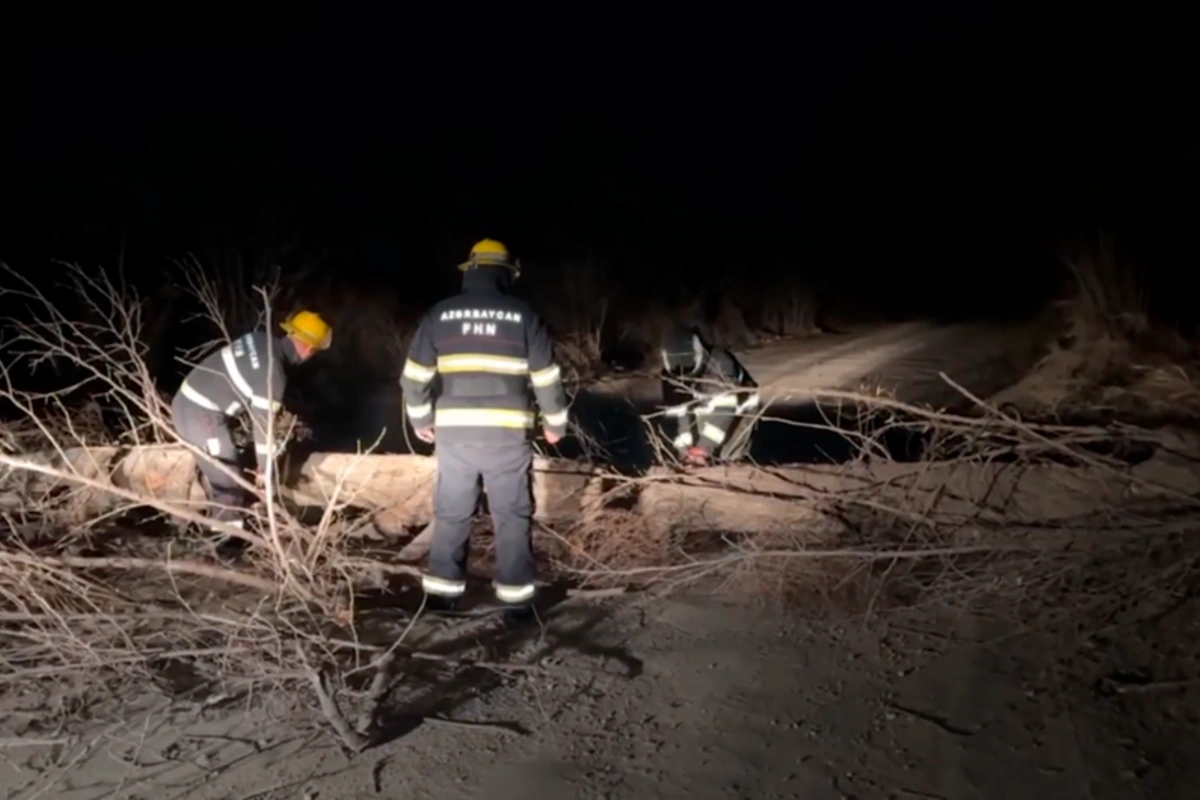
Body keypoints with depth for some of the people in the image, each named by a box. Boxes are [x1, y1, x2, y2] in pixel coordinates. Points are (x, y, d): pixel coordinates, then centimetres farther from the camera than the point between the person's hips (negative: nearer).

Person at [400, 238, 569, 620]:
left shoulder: (440, 314, 4)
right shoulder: (523, 315, 0)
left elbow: (415, 375, 7)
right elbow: (546, 377, 2)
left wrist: (420, 418, 21)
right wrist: (555, 423, 15)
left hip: (454, 431, 2)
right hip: (507, 432, -1)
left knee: (451, 513, 13)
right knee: (512, 515, 8)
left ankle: (442, 591, 20)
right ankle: (515, 597, 11)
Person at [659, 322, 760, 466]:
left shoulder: (719, 362, -35)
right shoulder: (670, 373, -17)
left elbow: (725, 407, -40)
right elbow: (674, 411, -16)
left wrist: (702, 447, -45)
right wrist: (683, 447, -28)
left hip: (738, 402, -6)